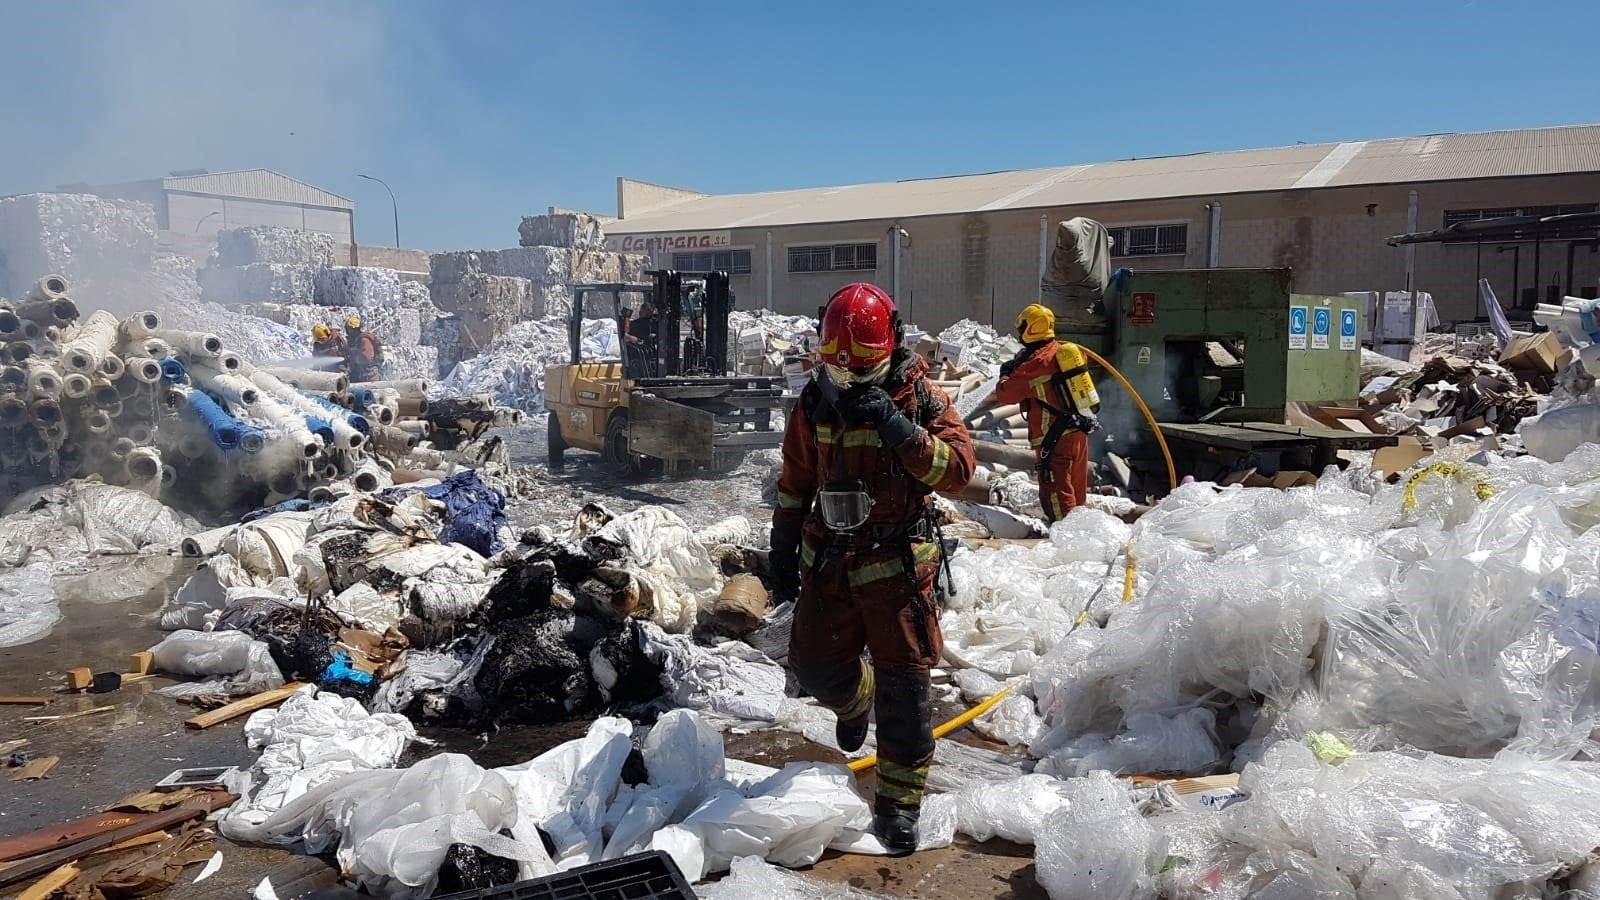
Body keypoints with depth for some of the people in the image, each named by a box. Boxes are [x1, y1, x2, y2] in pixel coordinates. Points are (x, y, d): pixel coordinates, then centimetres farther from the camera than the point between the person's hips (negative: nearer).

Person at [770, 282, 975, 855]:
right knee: (813, 664, 10)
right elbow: (794, 483, 11)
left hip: (897, 563, -3)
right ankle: (857, 700, 47)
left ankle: (898, 805, 15)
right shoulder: (815, 401, 2)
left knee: (903, 683, 0)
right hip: (827, 560, 4)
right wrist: (783, 552, 10)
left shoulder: (919, 397, -8)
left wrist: (898, 427, -30)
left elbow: (958, 469, -19)